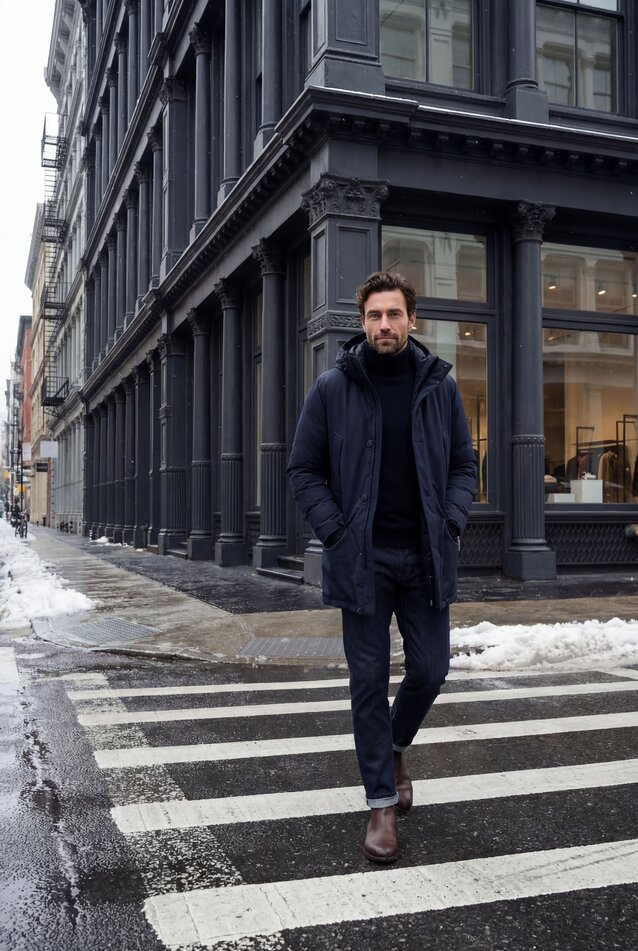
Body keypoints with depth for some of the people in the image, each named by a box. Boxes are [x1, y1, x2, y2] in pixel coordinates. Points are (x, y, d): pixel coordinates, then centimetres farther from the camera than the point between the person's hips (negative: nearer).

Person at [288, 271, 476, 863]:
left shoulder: (439, 386, 5)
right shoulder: (332, 388, -1)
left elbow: (463, 464, 10)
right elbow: (304, 470, 1)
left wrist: (451, 525, -5)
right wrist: (336, 534, -9)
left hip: (426, 557, 2)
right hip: (363, 559, -2)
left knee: (430, 668, 8)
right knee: (369, 681, 4)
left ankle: (395, 745, 39)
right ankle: (381, 803, 18)